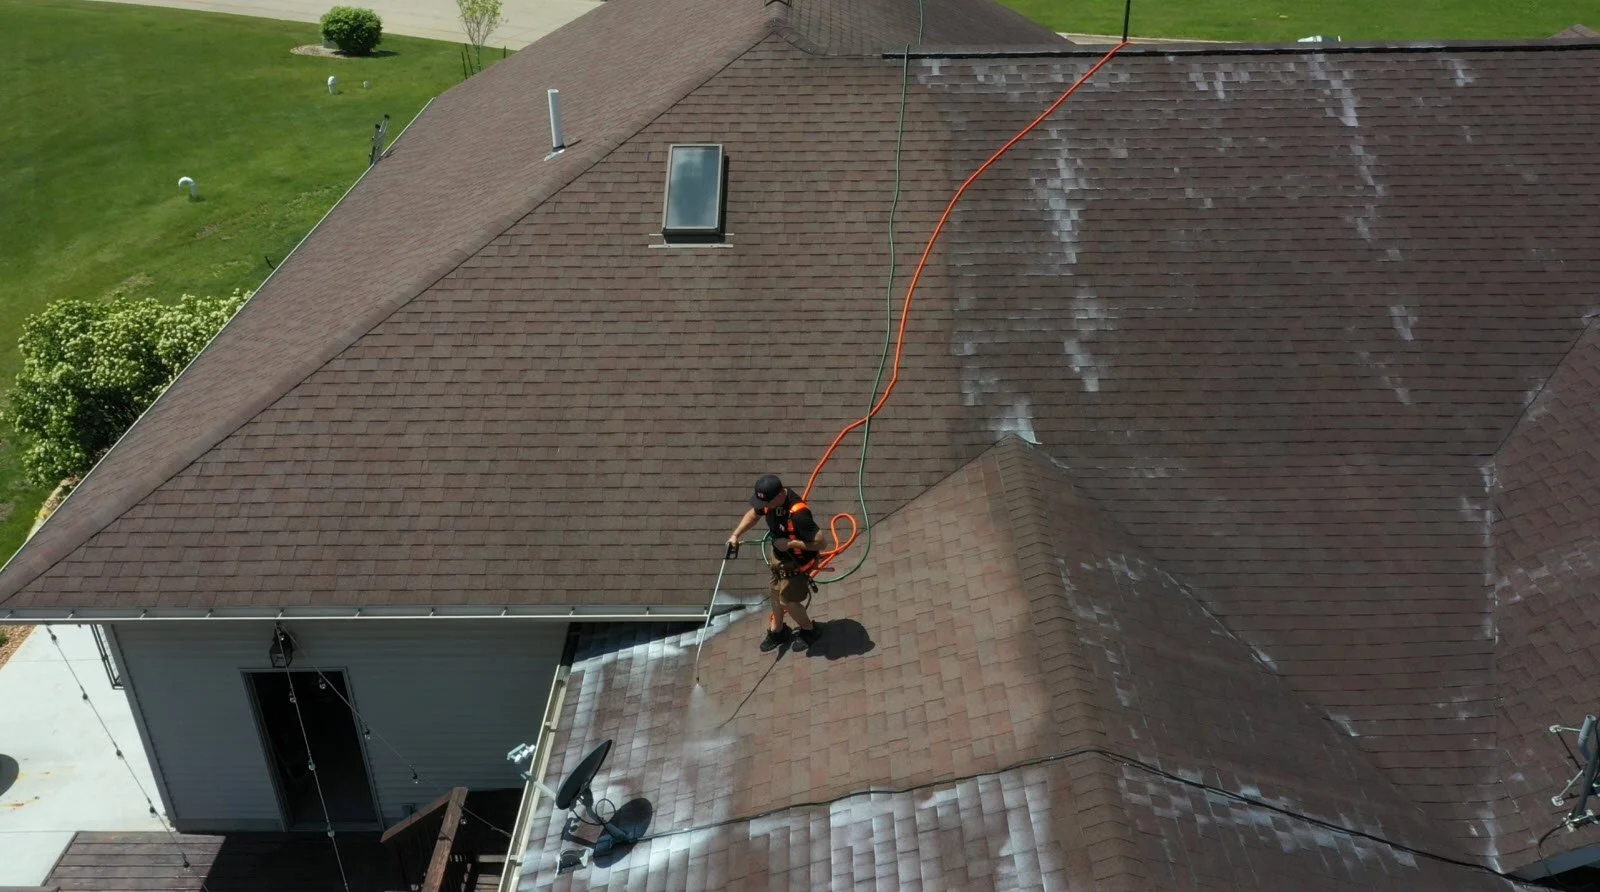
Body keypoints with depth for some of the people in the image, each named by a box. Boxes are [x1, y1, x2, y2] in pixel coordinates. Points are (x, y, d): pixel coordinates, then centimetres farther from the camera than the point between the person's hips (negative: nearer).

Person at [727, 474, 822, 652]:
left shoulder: (798, 513, -40)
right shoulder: (769, 498, -16)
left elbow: (819, 542, -33)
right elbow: (753, 514, 6)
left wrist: (790, 543, -30)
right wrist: (736, 534, -4)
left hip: (797, 562, -7)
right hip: (779, 556, 7)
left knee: (788, 601, 6)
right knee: (776, 593, 22)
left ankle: (809, 630, 34)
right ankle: (777, 631, 45)